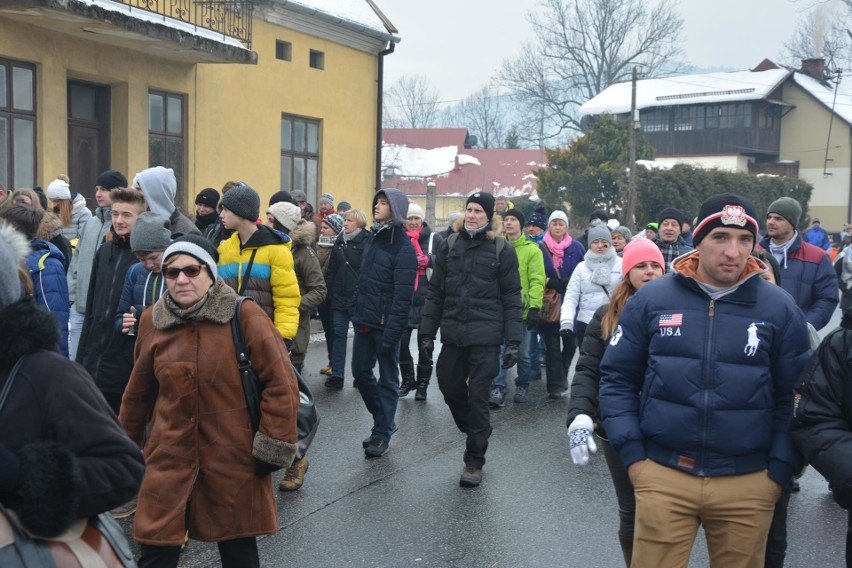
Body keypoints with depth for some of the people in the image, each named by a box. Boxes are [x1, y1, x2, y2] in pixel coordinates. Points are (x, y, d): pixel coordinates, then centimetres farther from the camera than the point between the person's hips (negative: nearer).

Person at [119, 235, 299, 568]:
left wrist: (273, 447, -11)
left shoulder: (245, 315, -12)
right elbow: (139, 392, 14)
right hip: (170, 457, 3)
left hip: (234, 458, -3)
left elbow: (281, 384, -11)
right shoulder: (152, 321, 1)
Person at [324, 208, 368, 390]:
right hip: (339, 297, 5)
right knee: (339, 335, 7)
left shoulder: (366, 242, -9)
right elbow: (332, 269, 14)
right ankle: (337, 374, 11)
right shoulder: (339, 242, 10)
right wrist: (327, 291, 7)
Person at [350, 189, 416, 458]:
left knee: (388, 379, 5)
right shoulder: (372, 237, 10)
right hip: (364, 321, 8)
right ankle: (384, 419, 31)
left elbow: (403, 295, -18)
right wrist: (355, 311, 9)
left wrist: (392, 332, -21)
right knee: (360, 372, 13)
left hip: (385, 324, -7)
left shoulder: (403, 246, -13)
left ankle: (382, 433, 17)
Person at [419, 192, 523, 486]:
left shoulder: (502, 250, -2)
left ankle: (474, 461, 15)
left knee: (478, 397, 1)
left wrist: (513, 341, -8)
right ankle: (477, 433, 40)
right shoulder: (449, 246, 7)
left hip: (485, 337, -4)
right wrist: (427, 333, 4)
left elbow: (512, 299, -2)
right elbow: (435, 292, 8)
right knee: (450, 388, 13)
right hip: (453, 335, 4)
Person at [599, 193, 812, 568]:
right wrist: (632, 454, -3)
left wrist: (779, 471, -1)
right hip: (662, 475, 0)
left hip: (748, 484, 1)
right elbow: (617, 379, 3)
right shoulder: (651, 299, -2)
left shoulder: (780, 309, -1)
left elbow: (793, 398, 5)